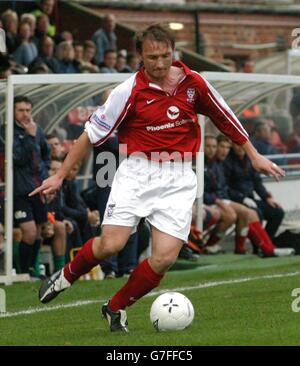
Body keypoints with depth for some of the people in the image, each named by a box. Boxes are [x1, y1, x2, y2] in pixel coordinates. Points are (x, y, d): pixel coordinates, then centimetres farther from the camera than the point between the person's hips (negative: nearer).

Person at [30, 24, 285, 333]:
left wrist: (253, 155, 22)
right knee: (111, 244, -16)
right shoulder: (129, 91, -7)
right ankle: (67, 275, 16)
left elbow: (224, 117, 17)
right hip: (138, 172, -2)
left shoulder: (193, 82, 1)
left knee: (165, 257, -10)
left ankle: (116, 308, 12)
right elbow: (92, 133, -1)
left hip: (179, 178, 2)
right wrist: (60, 176, 0)